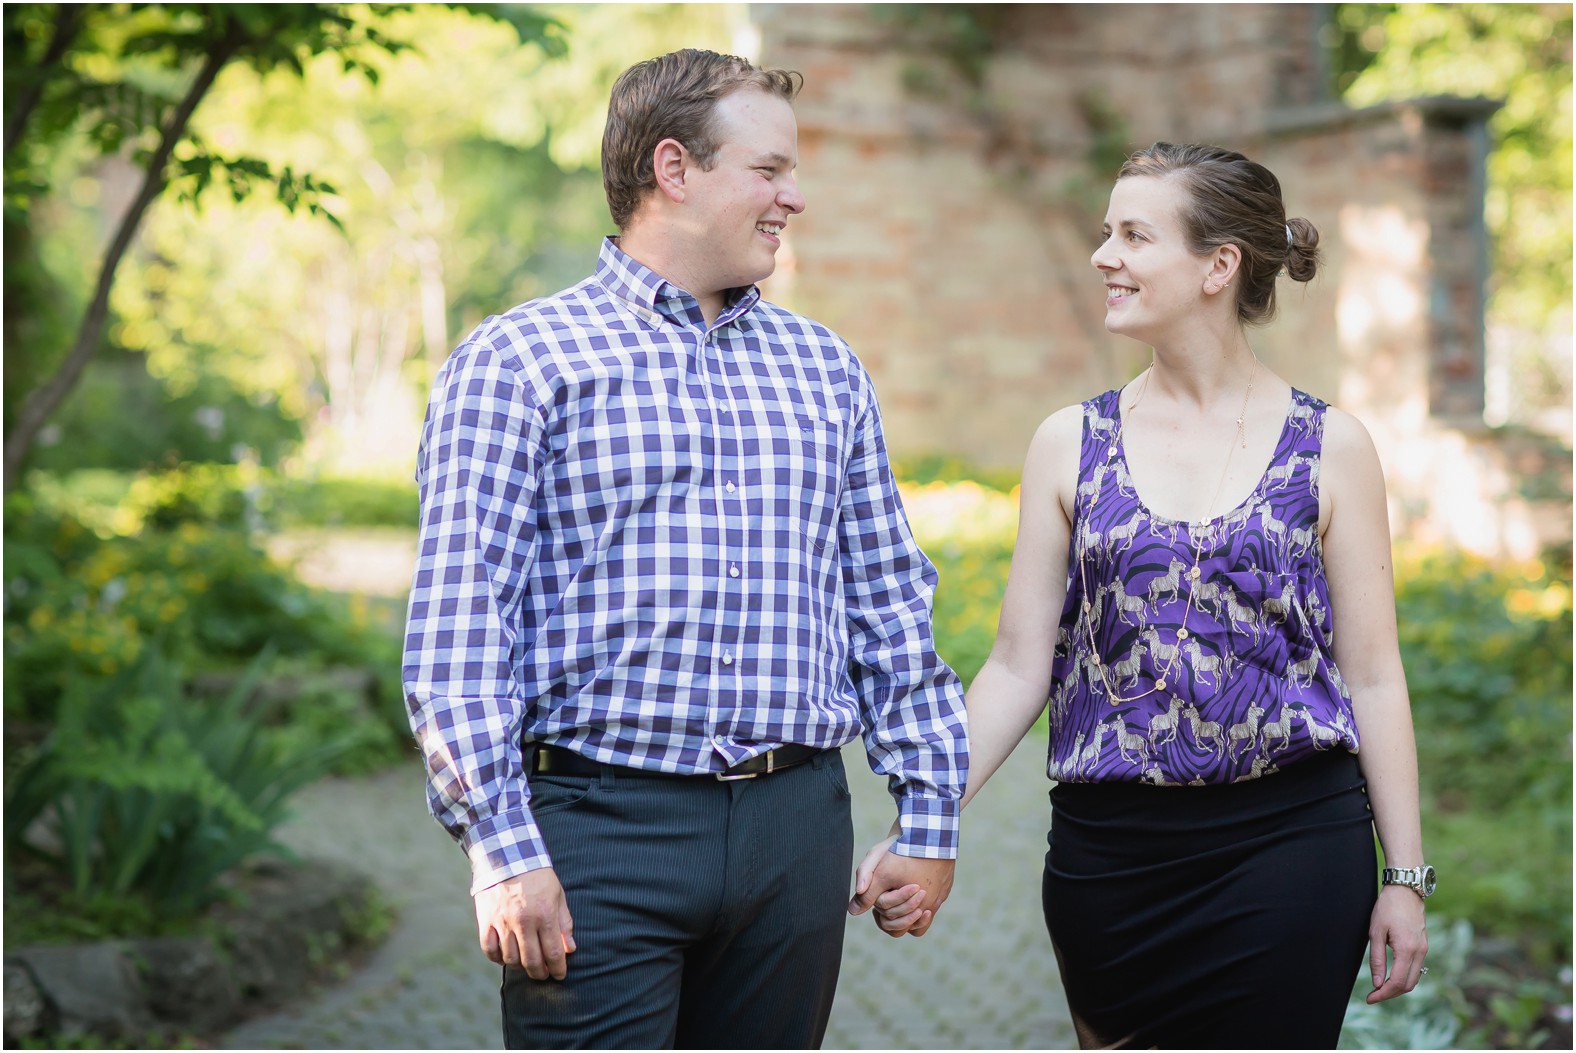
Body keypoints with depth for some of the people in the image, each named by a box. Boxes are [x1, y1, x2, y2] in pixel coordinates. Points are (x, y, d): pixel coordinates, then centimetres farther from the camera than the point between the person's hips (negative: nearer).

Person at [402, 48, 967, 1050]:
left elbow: (890, 605, 15)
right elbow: (457, 622, -8)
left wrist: (931, 816, 11)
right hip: (603, 826, -5)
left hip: (798, 824, 5)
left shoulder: (827, 368, 14)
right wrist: (503, 851, -14)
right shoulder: (520, 361, -3)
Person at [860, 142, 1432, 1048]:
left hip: (1290, 845, -2)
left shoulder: (1328, 447, 1)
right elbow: (1019, 668, 4)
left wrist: (1406, 875, 0)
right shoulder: (1072, 444, 4)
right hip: (1109, 853, 2)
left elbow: (1373, 675, 2)